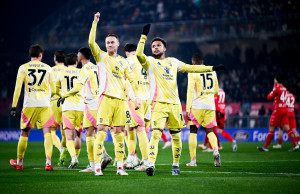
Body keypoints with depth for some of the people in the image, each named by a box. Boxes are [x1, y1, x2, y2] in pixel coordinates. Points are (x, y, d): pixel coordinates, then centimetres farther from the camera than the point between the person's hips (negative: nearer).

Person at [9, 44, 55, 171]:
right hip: (45, 104, 0)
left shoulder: (23, 68, 4)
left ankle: (19, 162, 21)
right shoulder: (48, 68, 8)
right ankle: (48, 162, -15)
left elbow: (18, 88, -3)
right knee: (47, 133, -1)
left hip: (29, 105, 0)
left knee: (24, 133, 11)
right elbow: (53, 91, 12)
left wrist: (14, 106, -1)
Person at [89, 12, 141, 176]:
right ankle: (97, 166, -10)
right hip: (106, 98, -4)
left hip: (121, 100, 4)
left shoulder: (123, 62, 16)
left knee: (119, 133, 4)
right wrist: (95, 22, -10)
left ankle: (120, 166, 9)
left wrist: (137, 97, 6)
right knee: (101, 132, -10)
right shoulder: (101, 57, 7)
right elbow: (91, 42, -8)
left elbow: (132, 80, 16)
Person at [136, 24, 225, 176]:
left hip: (174, 103, 5)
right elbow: (139, 55, -15)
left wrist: (212, 68, 29)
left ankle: (176, 165, 22)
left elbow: (190, 68, 29)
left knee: (176, 136, 7)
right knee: (156, 133, -19)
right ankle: (151, 165, -26)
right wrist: (144, 36, -20)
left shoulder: (173, 61, 19)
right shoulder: (150, 62, 5)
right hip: (159, 103, -4)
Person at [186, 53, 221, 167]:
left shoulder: (193, 72, -3)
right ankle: (216, 151, -17)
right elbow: (216, 91, 19)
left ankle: (193, 160, 1)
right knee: (209, 131, 10)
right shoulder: (212, 71, 12)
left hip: (197, 106, -4)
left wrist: (188, 109, -8)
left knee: (193, 132, 5)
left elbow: (190, 91, -9)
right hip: (210, 106, 4)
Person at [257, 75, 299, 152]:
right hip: (285, 110, 7)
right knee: (286, 128, 3)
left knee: (271, 128, -3)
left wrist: (272, 90, 12)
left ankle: (265, 147, -1)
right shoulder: (284, 89, 11)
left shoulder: (277, 89, -10)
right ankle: (295, 145, -5)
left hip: (278, 110, -7)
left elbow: (269, 97, -1)